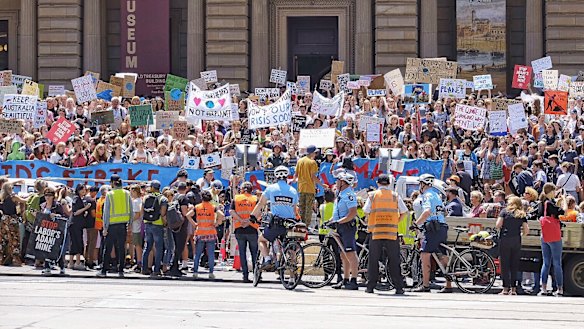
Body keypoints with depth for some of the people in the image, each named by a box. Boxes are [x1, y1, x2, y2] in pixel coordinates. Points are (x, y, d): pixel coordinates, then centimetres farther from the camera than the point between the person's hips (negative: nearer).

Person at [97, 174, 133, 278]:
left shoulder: (109, 195, -7)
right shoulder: (127, 194, 3)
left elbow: (106, 212, -6)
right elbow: (131, 211, 5)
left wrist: (105, 227, -3)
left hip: (112, 224, -3)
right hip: (123, 224, 3)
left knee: (108, 249, 3)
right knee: (121, 248, 7)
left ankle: (104, 270, 5)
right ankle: (120, 271, 6)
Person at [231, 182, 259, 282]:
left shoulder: (236, 198, 6)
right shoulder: (255, 199, 3)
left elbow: (231, 211, -8)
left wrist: (241, 220, -11)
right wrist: (249, 221, -11)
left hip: (239, 230, 1)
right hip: (252, 229, -1)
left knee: (242, 253, 6)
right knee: (254, 253, 10)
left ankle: (245, 275, 2)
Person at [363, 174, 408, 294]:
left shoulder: (372, 195, 3)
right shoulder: (395, 196, 5)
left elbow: (366, 211, -2)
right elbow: (404, 212, 3)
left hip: (375, 231, 0)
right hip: (392, 232, 0)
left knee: (373, 260, 6)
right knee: (394, 261, 3)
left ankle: (370, 287, 5)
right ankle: (398, 287, 0)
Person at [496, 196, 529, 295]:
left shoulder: (505, 211, 4)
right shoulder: (522, 215, 10)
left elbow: (498, 225, -6)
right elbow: (526, 231, 3)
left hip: (505, 240, -2)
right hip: (516, 241, 2)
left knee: (505, 265, 1)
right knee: (514, 265, 8)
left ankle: (505, 289, -3)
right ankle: (513, 289, 6)